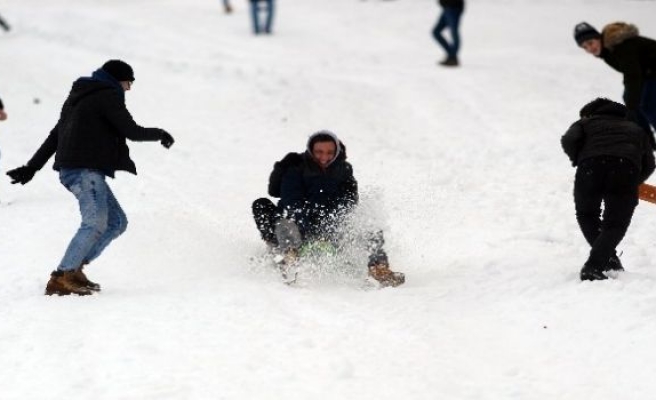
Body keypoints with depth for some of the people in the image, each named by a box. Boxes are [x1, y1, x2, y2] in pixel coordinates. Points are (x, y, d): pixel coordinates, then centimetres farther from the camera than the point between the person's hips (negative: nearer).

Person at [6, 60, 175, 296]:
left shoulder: (80, 97, 24)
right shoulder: (108, 97, -5)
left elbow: (55, 136, 23)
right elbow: (132, 132, -8)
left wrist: (31, 168, 22)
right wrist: (160, 134, 11)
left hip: (70, 169, 10)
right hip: (86, 170, -10)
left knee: (117, 222, 10)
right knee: (96, 223, -18)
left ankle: (74, 269, 5)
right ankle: (61, 279, -26)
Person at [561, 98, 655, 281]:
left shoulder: (585, 124, 27)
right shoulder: (635, 129, 34)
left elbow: (569, 140, 5)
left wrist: (578, 161, 19)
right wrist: (632, 183, 36)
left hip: (591, 167, -1)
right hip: (626, 170, 1)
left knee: (587, 216, 25)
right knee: (615, 225, 10)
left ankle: (608, 259, 14)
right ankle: (593, 267, -9)